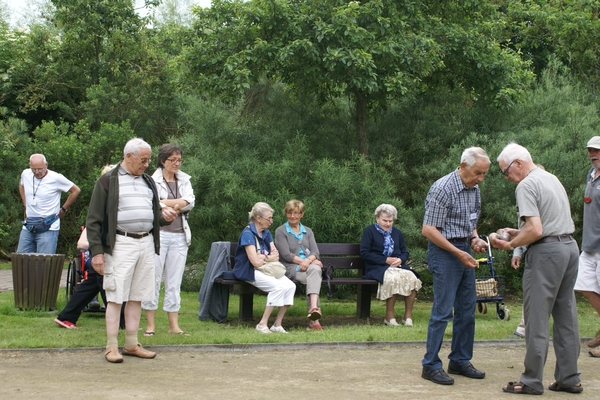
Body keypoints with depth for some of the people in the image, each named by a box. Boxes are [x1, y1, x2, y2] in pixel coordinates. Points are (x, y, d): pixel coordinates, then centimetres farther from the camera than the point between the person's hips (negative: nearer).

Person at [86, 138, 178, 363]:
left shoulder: (148, 182, 17)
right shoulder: (108, 181, -2)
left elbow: (155, 214, 25)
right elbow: (93, 220, -4)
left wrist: (165, 217, 1)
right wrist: (96, 251, -11)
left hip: (146, 243, 6)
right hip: (121, 244, -6)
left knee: (137, 297, 9)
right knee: (116, 297, -5)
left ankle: (131, 345, 16)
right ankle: (111, 347, 1)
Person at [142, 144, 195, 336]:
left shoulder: (184, 180, 14)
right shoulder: (153, 180, -2)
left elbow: (190, 202, -1)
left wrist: (166, 202, -8)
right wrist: (179, 203, -6)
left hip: (180, 236, 5)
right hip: (159, 234, -5)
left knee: (174, 282, 7)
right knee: (153, 279, -2)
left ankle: (174, 325, 10)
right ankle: (150, 324, 5)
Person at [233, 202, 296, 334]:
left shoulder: (266, 233, 14)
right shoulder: (248, 234, -13)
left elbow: (275, 255, 8)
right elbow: (255, 262, -19)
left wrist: (263, 257, -12)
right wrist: (268, 257, 0)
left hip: (267, 269, 8)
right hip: (249, 272, -8)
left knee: (290, 286, -17)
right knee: (278, 287, -30)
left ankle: (277, 325, -12)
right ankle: (262, 324, -21)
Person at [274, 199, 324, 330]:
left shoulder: (308, 231, 23)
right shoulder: (280, 231, 9)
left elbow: (315, 252, 8)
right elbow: (286, 254, -4)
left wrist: (309, 261, -15)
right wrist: (302, 261, -16)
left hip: (310, 265, 3)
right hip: (291, 268, -3)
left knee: (315, 269, -36)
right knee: (314, 279, -33)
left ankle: (313, 309, -51)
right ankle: (314, 319, -42)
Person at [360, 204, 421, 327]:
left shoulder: (396, 232, 21)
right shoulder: (369, 231, 4)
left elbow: (405, 252, 22)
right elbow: (364, 253, -5)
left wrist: (400, 260, -4)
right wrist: (385, 260, -11)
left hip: (397, 266, 5)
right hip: (377, 268, -5)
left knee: (412, 278, -27)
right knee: (393, 278, -37)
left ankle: (408, 316, -19)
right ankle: (389, 316, -25)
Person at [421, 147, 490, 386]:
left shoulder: (474, 189, 9)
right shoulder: (443, 189, -17)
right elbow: (428, 229, -19)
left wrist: (475, 239, 1)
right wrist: (457, 252, -22)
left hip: (464, 251, 8)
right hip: (444, 252, -8)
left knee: (467, 310, 10)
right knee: (443, 310, -7)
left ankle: (460, 361, 20)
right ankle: (430, 366, 0)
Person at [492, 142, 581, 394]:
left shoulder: (526, 186, -11)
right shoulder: (551, 178, 17)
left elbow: (535, 230, -20)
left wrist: (510, 245, -7)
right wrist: (518, 233, 18)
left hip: (547, 251, -9)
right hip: (570, 245, 9)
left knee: (537, 318, -3)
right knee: (566, 316, 11)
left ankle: (532, 381, 1)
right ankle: (569, 378, 15)